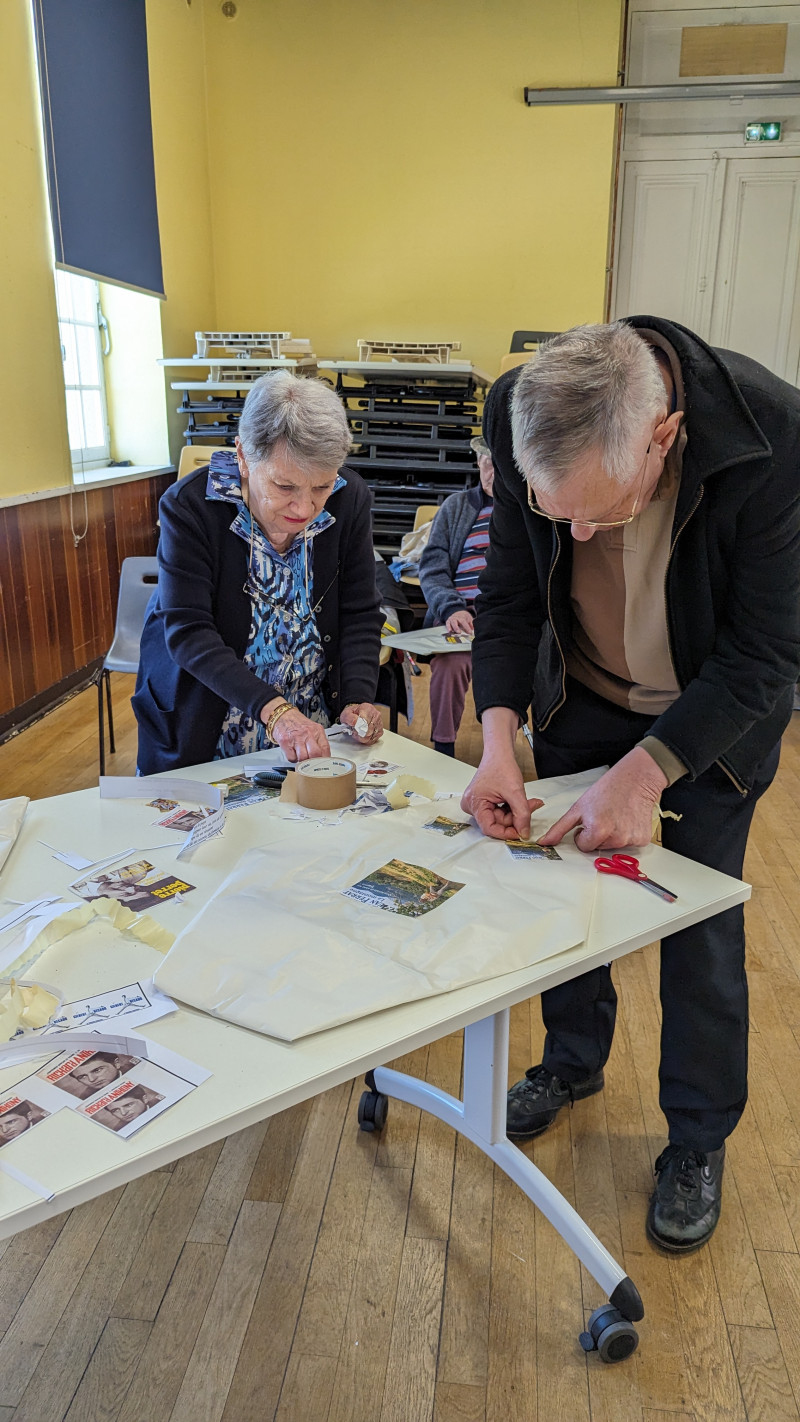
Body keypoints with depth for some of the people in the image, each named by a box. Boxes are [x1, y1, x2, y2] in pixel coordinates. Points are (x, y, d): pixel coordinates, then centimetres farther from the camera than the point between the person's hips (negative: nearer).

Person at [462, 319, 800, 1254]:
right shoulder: (523, 426, -23)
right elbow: (509, 600, -12)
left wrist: (647, 769, -33)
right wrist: (499, 738, -24)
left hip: (713, 716, -3)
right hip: (582, 695, 3)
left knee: (700, 930, 4)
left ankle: (699, 1141, 29)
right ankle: (573, 1062, 41)